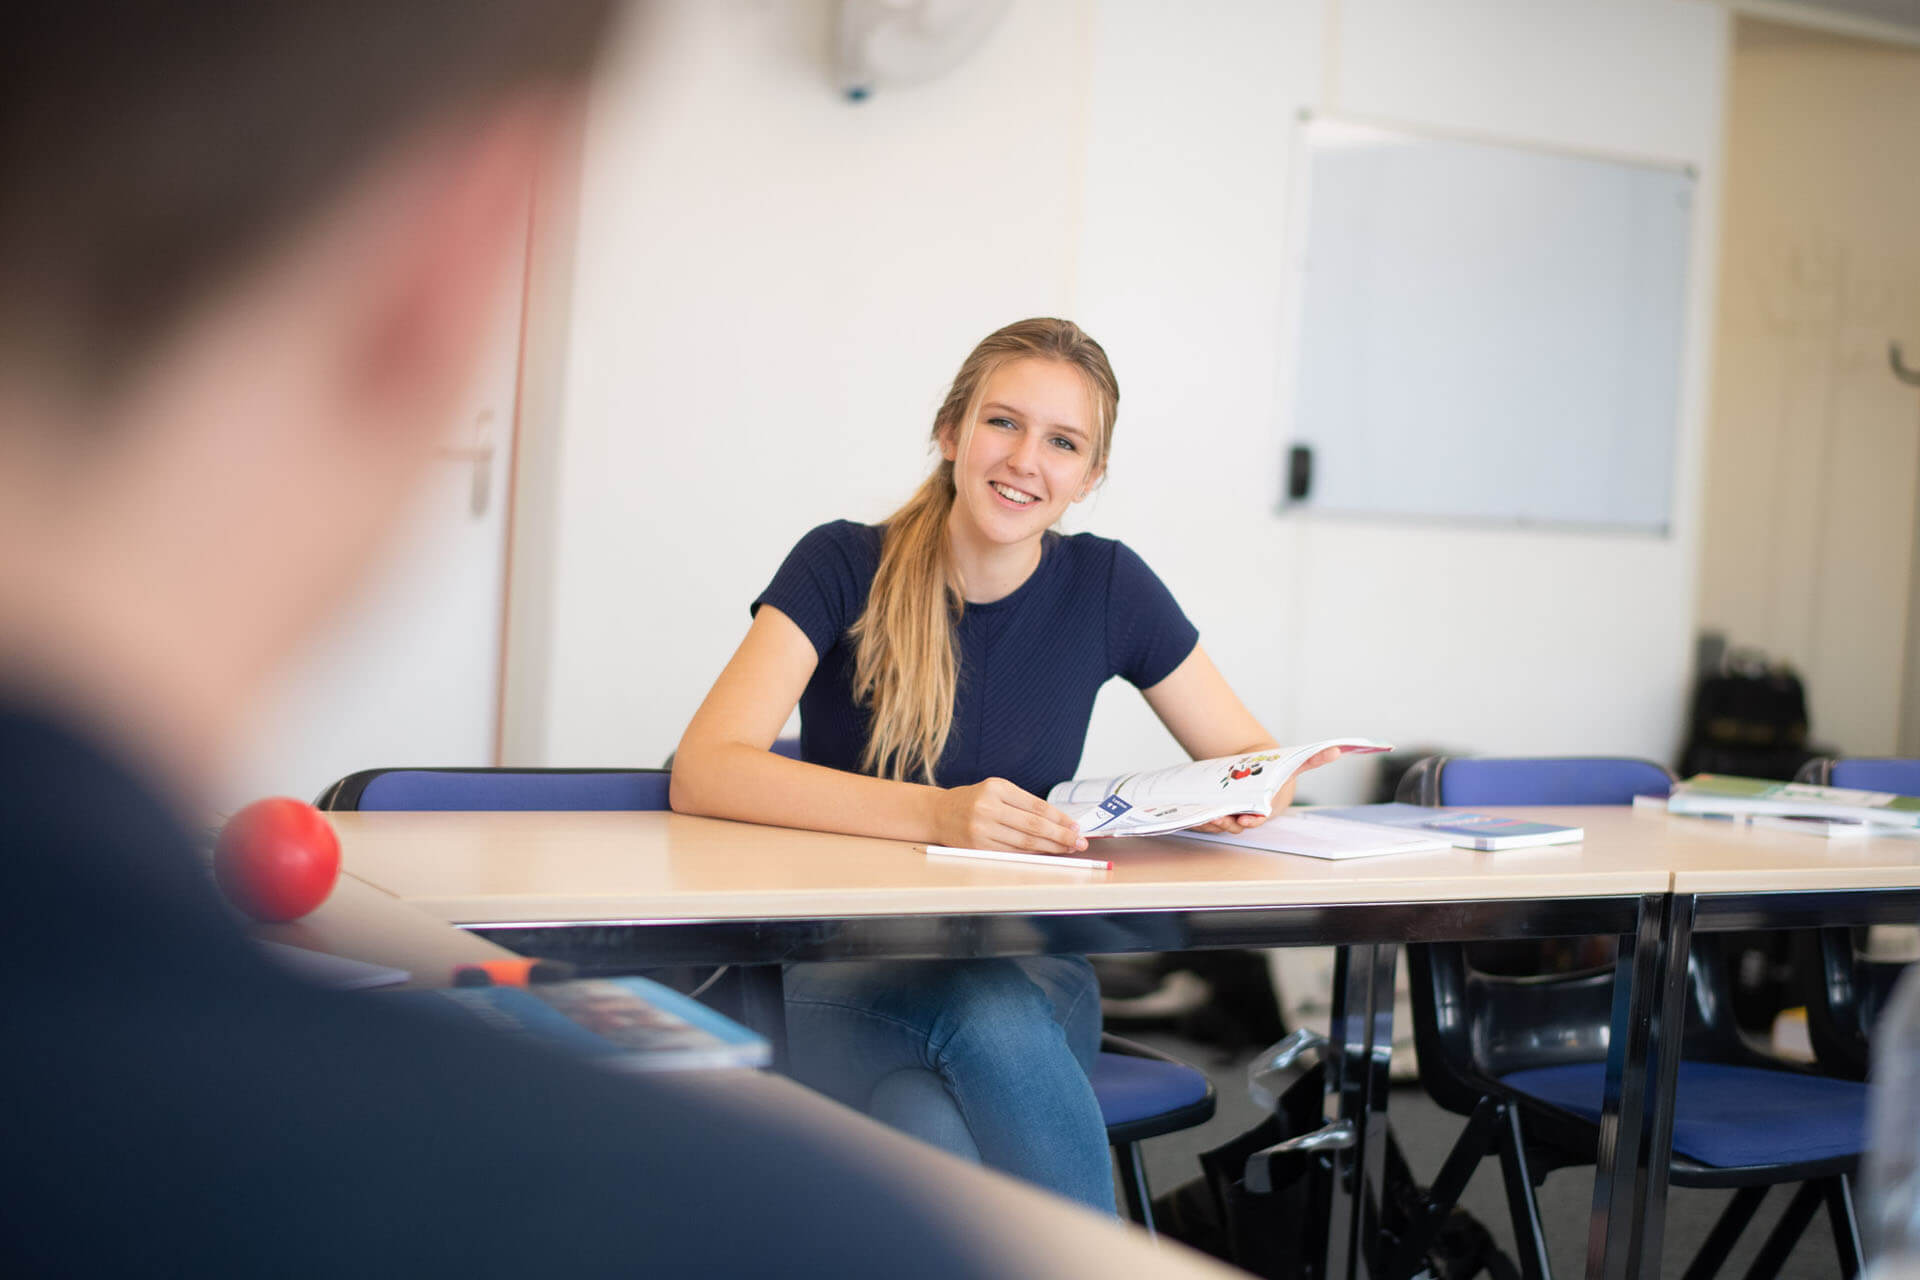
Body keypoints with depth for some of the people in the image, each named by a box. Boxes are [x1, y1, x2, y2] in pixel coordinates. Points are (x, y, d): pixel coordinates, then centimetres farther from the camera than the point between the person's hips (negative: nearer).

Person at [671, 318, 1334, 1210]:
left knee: (997, 1021, -34)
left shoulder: (1105, 588, 1)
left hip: (1029, 975, 2)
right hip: (849, 978, -2)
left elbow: (1253, 757, 11)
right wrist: (936, 815, -33)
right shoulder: (844, 568, -7)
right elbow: (704, 772, -20)